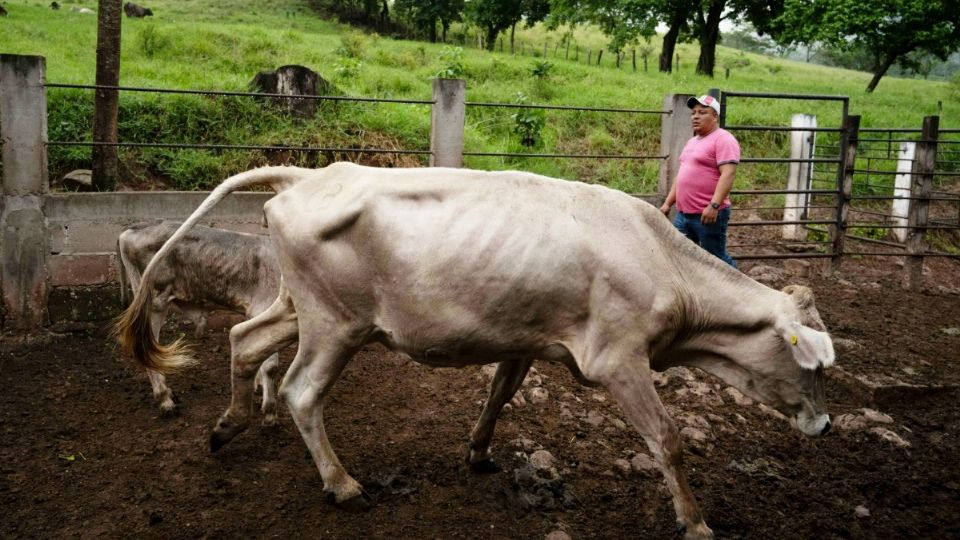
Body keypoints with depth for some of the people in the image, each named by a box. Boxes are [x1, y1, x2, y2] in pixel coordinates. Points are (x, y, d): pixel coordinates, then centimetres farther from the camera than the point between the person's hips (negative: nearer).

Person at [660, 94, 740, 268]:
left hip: (709, 215, -9)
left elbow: (728, 174, -20)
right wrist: (668, 203, 20)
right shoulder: (692, 142, 18)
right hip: (683, 214, 9)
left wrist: (714, 205, -28)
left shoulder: (723, 139, -10)